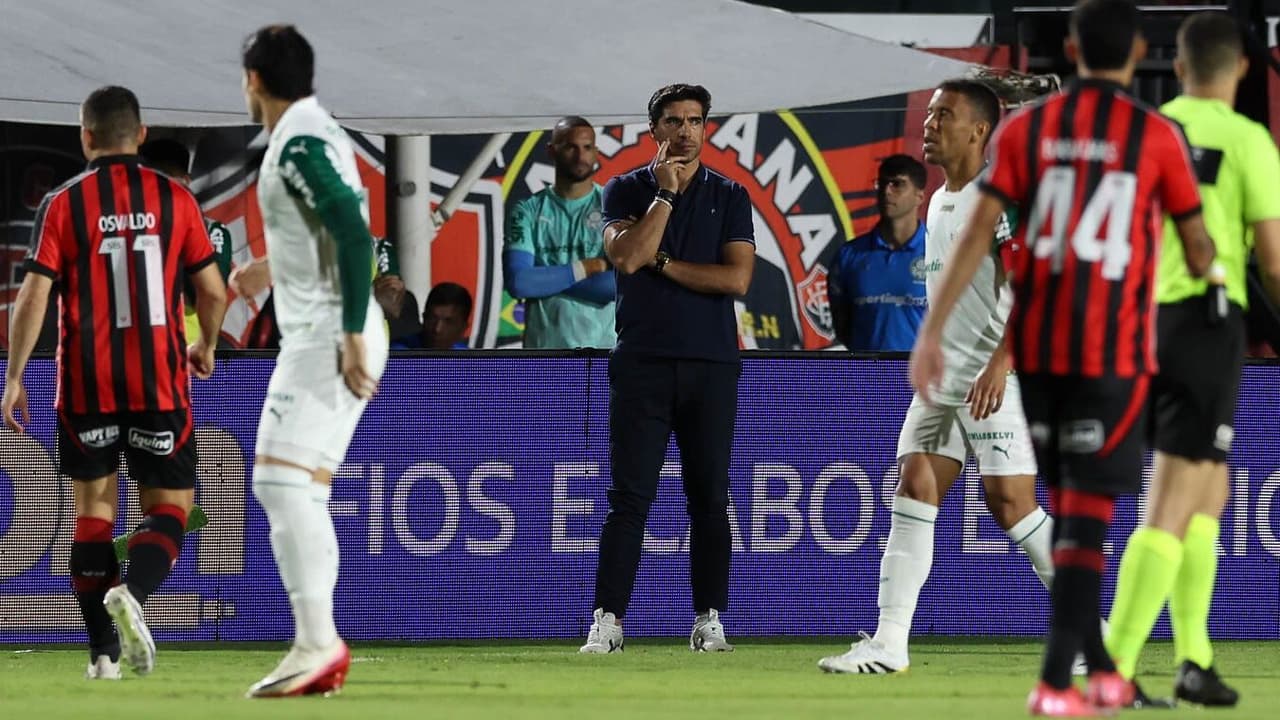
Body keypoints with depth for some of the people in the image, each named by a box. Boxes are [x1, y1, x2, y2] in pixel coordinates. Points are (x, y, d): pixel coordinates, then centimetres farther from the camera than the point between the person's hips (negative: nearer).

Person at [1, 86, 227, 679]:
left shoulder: (63, 203, -2)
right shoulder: (174, 199, 1)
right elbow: (212, 290, 2)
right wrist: (205, 347, 21)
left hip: (87, 385, 0)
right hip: (160, 382, 0)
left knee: (93, 509, 10)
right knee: (168, 506, 7)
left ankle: (104, 651, 5)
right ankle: (133, 591, -23)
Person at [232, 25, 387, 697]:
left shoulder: (300, 143, -15)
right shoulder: (315, 134, 16)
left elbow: (355, 232, -24)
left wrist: (352, 335, -25)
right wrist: (274, 269, 40)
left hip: (326, 337, -10)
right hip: (321, 337, 10)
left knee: (282, 479, -15)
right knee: (301, 490, 11)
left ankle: (317, 641, -21)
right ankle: (320, 651, 11)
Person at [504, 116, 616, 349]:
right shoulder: (528, 212, 6)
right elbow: (517, 282, -7)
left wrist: (547, 281, -7)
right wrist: (584, 268, -8)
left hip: (604, 347, -1)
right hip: (546, 351, 1)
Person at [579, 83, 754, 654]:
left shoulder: (729, 196, 8)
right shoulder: (626, 190, 7)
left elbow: (737, 277, -4)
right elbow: (627, 256, -11)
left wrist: (661, 263, -5)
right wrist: (665, 194, -9)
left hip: (711, 365, 1)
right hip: (642, 362, -1)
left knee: (710, 498, 1)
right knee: (629, 497, -5)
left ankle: (709, 621, 5)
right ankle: (607, 622, -7)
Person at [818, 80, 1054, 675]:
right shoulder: (939, 202, 17)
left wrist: (1000, 364, -27)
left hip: (995, 378, -9)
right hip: (943, 375, 9)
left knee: (1010, 502, -9)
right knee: (913, 489, 0)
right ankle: (889, 643, -2)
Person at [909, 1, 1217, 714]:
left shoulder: (1027, 128, 3)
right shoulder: (1158, 136, -4)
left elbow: (978, 234, -5)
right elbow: (1198, 245, 7)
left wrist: (932, 333, -6)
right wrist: (1210, 282, 31)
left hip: (1038, 345, 3)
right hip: (1114, 350, -3)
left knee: (1070, 506, 16)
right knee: (1089, 513, -3)